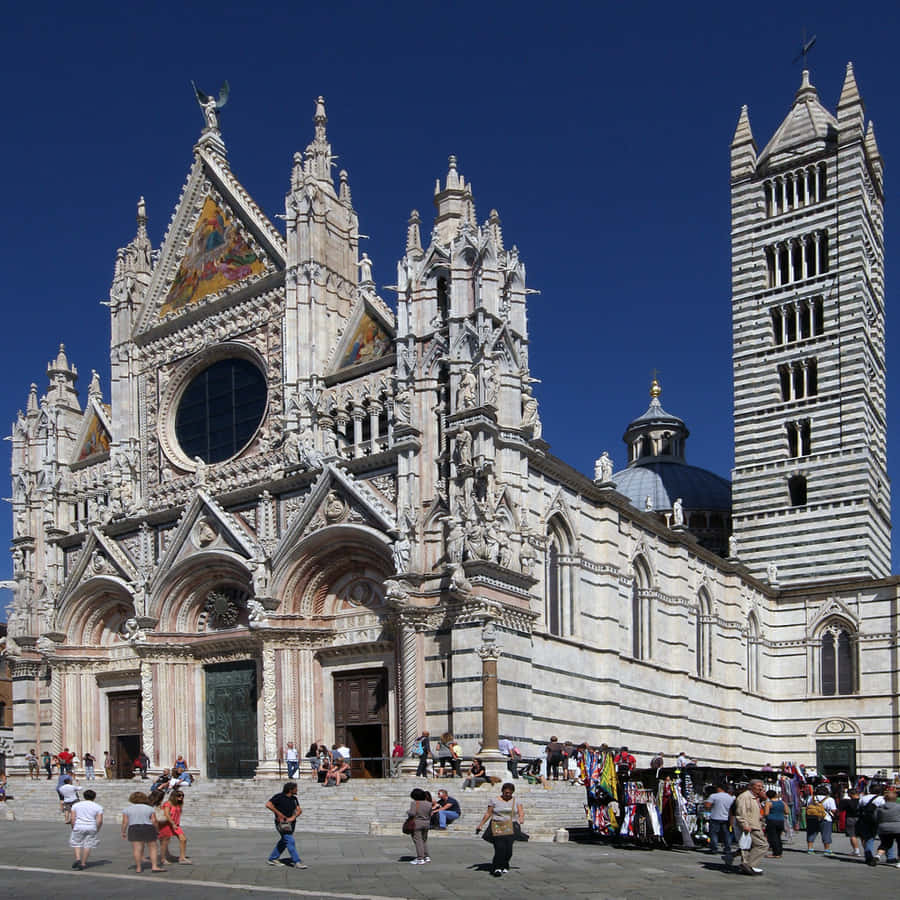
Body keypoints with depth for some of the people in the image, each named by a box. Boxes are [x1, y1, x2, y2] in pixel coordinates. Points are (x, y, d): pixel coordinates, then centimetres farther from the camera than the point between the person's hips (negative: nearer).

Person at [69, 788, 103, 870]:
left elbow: (73, 818, -2)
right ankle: (83, 863, 9)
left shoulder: (76, 805, 4)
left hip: (78, 827, 1)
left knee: (77, 843, 16)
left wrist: (73, 828, 8)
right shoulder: (98, 807, 0)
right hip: (91, 828, -1)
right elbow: (99, 820, -7)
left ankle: (78, 859, -2)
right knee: (88, 845, 9)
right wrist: (97, 830, 6)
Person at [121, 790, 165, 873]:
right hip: (148, 829, 0)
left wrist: (123, 832, 6)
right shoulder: (149, 808, 3)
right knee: (153, 848, 5)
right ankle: (154, 866, -1)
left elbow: (125, 822, -2)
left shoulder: (127, 809, 3)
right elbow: (154, 821, -1)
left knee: (137, 849, 1)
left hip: (134, 830, 0)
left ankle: (138, 868, -1)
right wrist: (156, 830, 10)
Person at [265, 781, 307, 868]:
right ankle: (297, 862, -13)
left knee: (283, 842, 15)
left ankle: (272, 859, 28)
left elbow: (299, 810, 4)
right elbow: (268, 805, -18)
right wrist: (279, 813, -19)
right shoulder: (279, 797, -12)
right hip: (281, 824, -8)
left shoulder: (294, 798, 8)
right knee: (290, 841, -13)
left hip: (290, 823, 8)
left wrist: (293, 817, -16)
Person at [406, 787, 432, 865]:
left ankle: (420, 859, -4)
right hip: (426, 823, 6)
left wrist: (408, 812, -2)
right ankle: (426, 857, 22)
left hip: (416, 824, -6)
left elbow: (412, 813, -21)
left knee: (418, 841, -2)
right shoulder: (429, 804, 4)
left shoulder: (415, 803, -14)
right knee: (424, 840, 18)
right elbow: (430, 815, 8)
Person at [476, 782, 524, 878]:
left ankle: (504, 866, 12)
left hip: (511, 827, 2)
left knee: (509, 848, -8)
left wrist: (521, 818, -19)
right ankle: (497, 868, -13)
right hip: (497, 826, -2)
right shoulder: (495, 801, 7)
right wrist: (480, 825, 3)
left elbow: (521, 812, 3)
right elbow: (488, 814, 8)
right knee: (500, 847, -17)